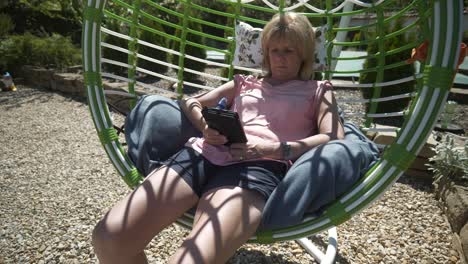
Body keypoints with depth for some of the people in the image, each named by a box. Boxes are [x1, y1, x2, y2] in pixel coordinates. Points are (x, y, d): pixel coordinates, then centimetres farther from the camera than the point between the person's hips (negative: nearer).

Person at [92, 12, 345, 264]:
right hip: (207, 153, 5)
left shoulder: (317, 91, 23)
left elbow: (335, 138, 5)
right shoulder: (245, 83, 31)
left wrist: (275, 149, -10)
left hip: (260, 166, -4)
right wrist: (206, 127, 6)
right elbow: (190, 103, 30)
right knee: (109, 236, -15)